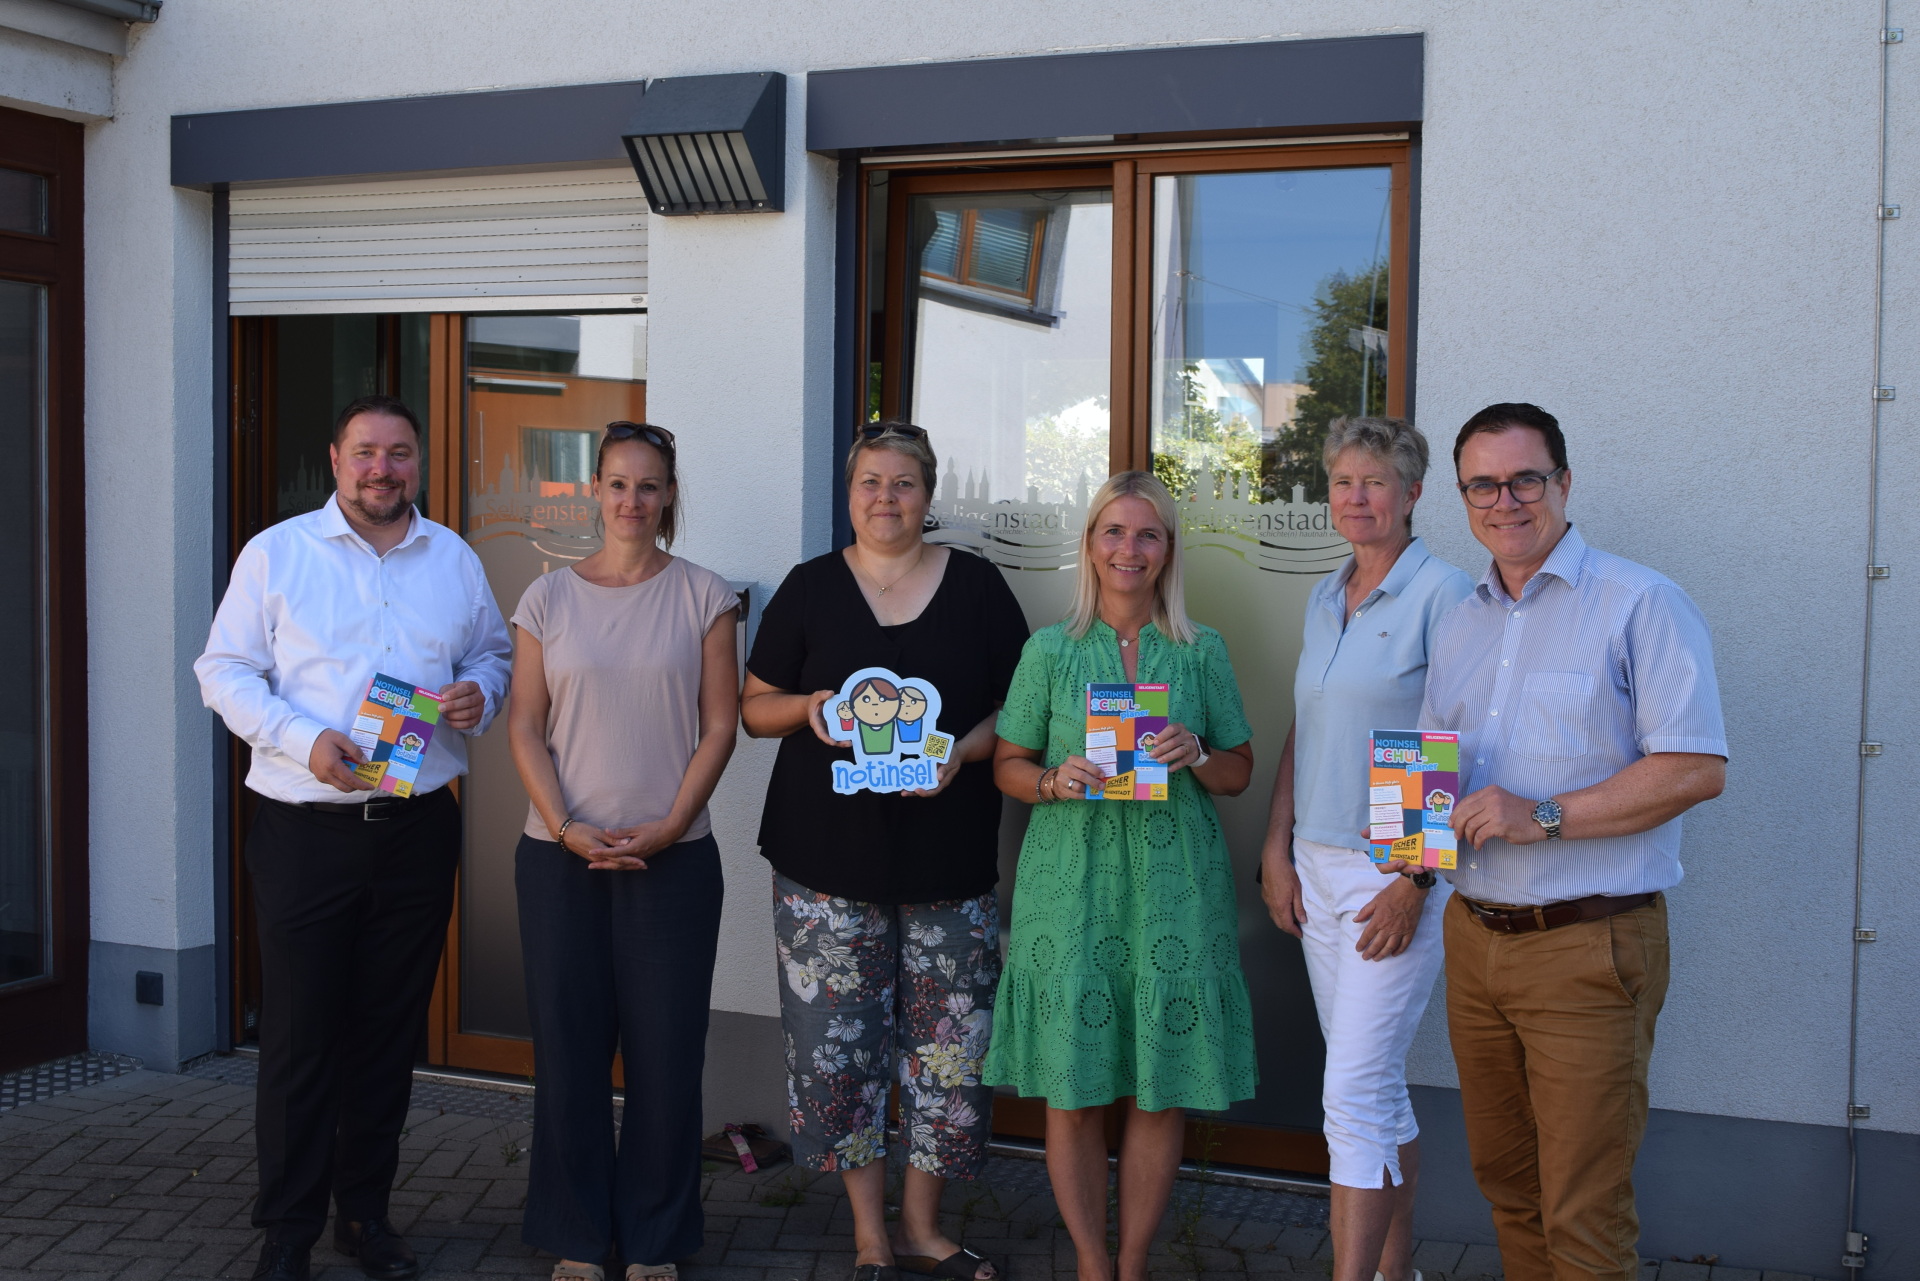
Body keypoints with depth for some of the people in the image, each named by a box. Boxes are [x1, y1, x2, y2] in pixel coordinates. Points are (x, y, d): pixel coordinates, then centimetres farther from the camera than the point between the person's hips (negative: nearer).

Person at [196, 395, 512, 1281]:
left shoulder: (454, 561, 9)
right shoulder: (276, 554, 0)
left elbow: (490, 651, 20)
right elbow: (225, 671, -1)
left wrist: (480, 692, -4)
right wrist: (306, 740, -16)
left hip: (418, 831, 3)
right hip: (306, 832, -3)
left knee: (391, 1029, 10)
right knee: (299, 1032, 0)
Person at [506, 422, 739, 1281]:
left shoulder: (702, 596, 3)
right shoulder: (548, 597, 5)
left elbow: (719, 726, 1)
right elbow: (525, 726, 3)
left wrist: (667, 829, -9)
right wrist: (567, 828, -9)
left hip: (674, 856, -1)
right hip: (561, 855, 1)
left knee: (666, 1051, 2)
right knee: (569, 1047, 5)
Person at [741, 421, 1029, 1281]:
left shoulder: (977, 587, 6)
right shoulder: (810, 589, 6)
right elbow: (755, 708, 9)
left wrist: (965, 749, -13)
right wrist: (807, 708, -12)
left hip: (949, 862, 0)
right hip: (829, 858, 0)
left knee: (951, 1047, 2)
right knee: (838, 1044, 1)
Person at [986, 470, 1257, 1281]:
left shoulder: (1203, 653, 6)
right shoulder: (1050, 650, 4)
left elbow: (1239, 772, 11)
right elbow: (1006, 765, 7)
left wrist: (1195, 756, -10)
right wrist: (1055, 781, -13)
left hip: (1174, 888, 1)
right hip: (1071, 887, -1)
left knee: (1161, 1090, 4)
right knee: (1074, 1091, 3)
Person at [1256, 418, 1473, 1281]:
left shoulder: (1442, 594, -10)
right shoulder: (1325, 597, 13)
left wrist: (1415, 881, -17)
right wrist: (1276, 848, 10)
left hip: (1394, 869, -7)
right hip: (1317, 867, 7)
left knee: (1355, 1093, -8)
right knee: (1376, 1085, 15)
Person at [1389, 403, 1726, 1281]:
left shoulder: (1640, 605, -7)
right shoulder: (1461, 623, 15)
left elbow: (1696, 770, -15)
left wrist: (1544, 816, -20)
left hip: (1588, 947, -6)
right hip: (1474, 937, 7)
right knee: (1503, 1179, 16)